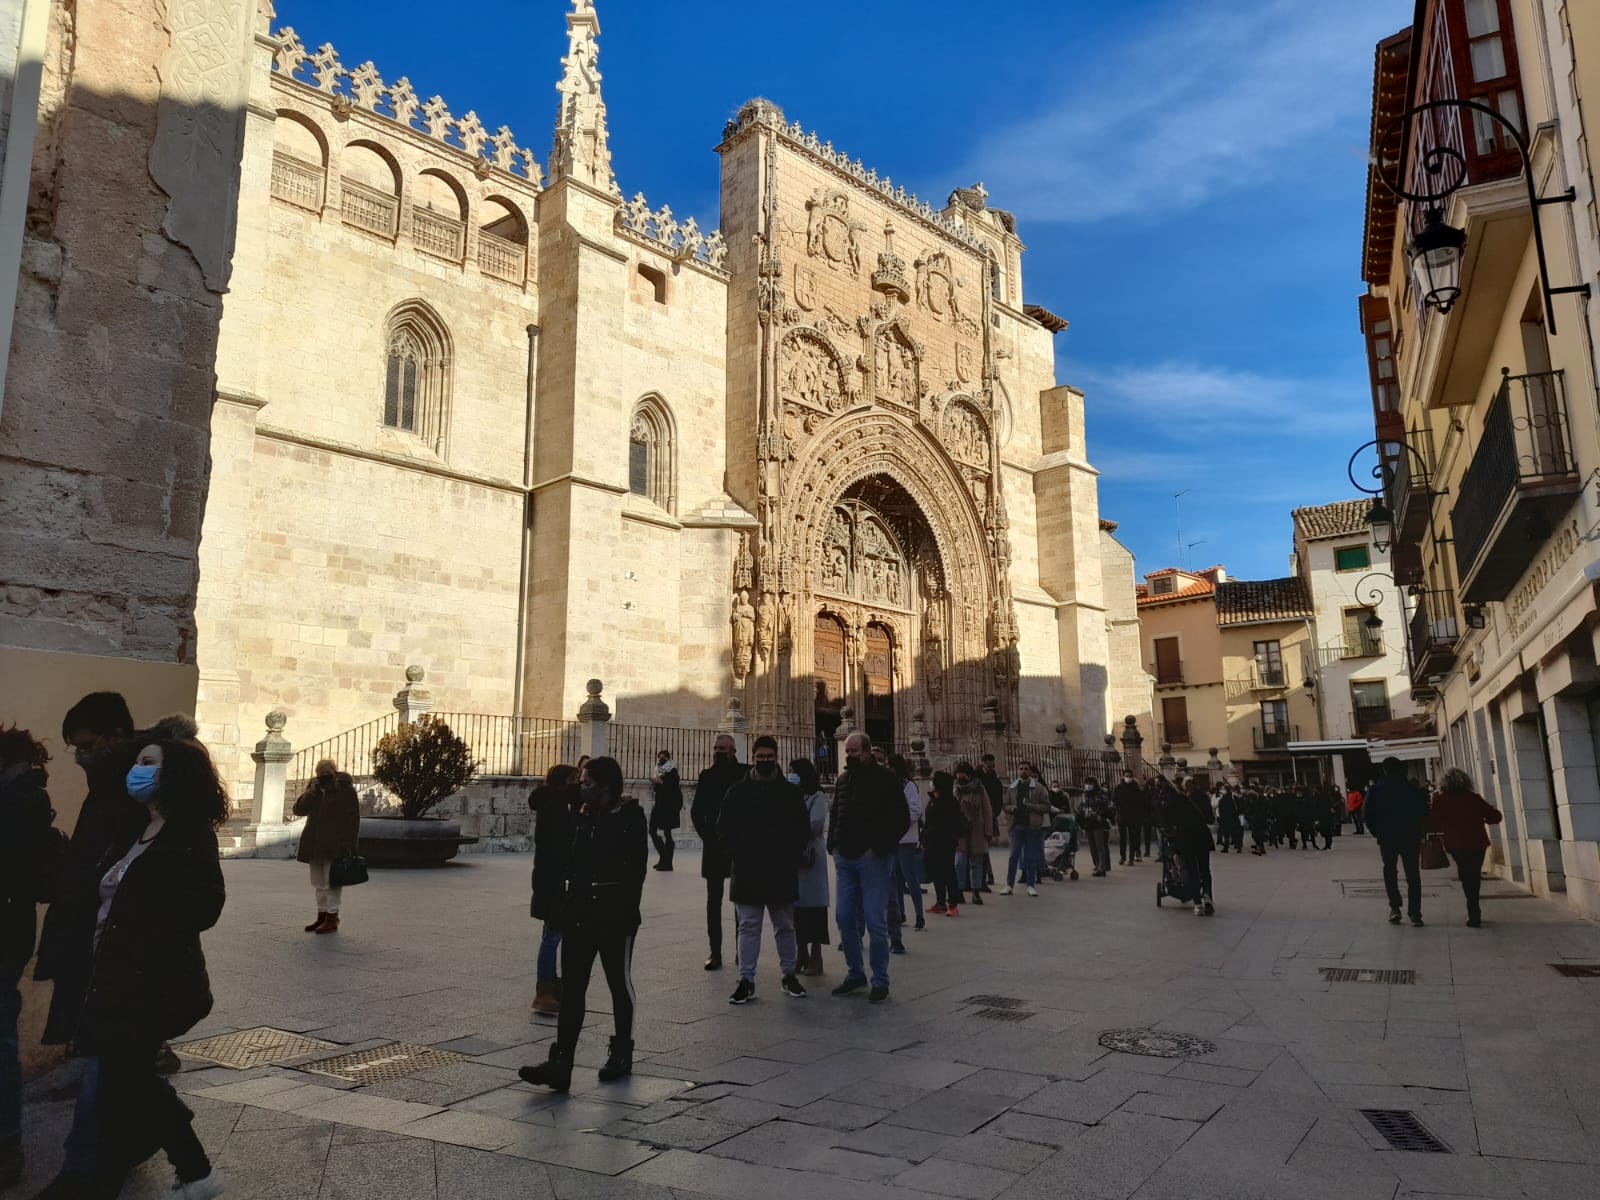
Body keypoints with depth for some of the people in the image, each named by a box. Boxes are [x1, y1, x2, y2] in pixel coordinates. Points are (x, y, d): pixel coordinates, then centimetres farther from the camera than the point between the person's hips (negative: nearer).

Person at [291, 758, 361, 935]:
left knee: (331, 881, -5)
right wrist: (313, 790, -11)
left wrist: (349, 845, -15)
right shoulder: (315, 790, 12)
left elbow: (353, 820, -9)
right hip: (315, 844, 7)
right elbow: (298, 809, 0)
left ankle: (332, 918, 1)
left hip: (335, 846, -7)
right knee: (318, 882, 13)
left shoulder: (345, 790, -6)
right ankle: (322, 916, 22)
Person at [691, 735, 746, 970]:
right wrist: (706, 835, -3)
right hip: (714, 846, 2)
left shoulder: (746, 773, -4)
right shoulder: (707, 776, 4)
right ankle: (715, 951, 7)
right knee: (714, 900, 4)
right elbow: (696, 811, 7)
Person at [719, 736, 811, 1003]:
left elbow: (803, 830, 7)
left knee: (785, 926, 11)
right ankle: (746, 980, 10)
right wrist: (736, 856, -5)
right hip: (747, 874, -1)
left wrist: (791, 856, -3)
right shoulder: (738, 792, 3)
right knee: (748, 926, 4)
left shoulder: (790, 792, 4)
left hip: (781, 874, 1)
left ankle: (789, 975, 25)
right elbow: (723, 829, 4)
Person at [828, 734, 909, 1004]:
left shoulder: (885, 779, -6)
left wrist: (879, 847, -16)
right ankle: (854, 974, 21)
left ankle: (880, 980, 8)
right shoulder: (843, 779, 13)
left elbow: (902, 818, -10)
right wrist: (833, 845, 9)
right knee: (846, 918, 8)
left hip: (872, 860, -6)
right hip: (845, 859, 6)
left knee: (875, 921, -4)